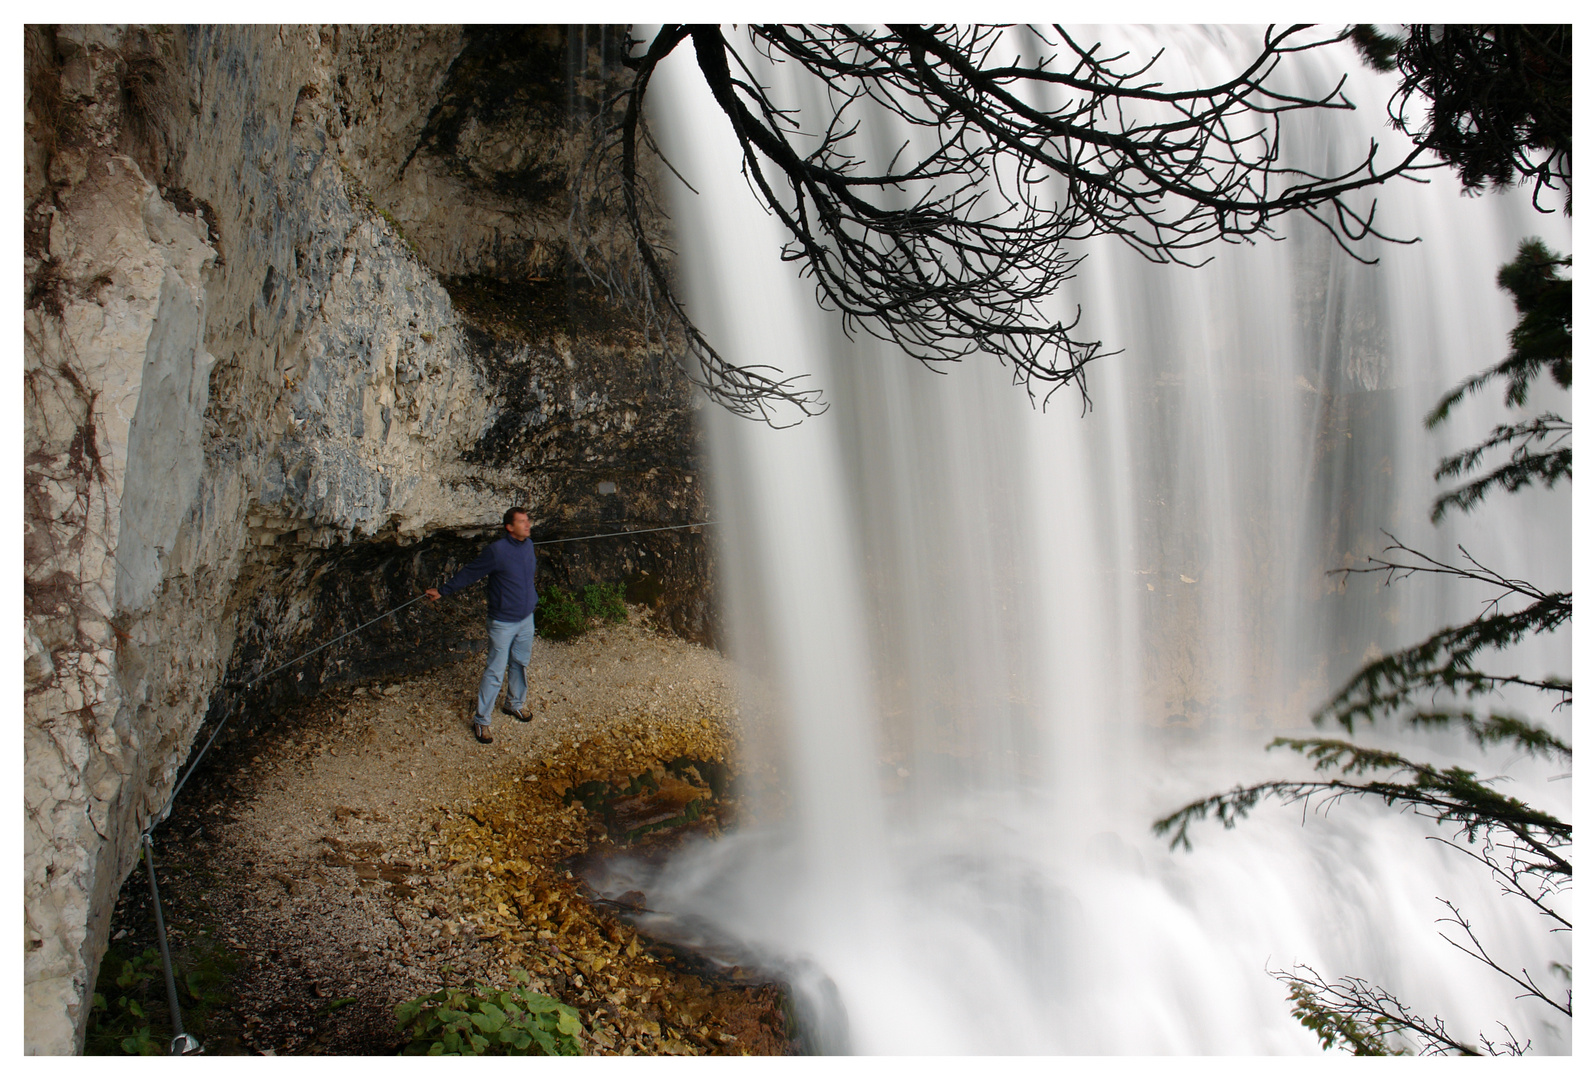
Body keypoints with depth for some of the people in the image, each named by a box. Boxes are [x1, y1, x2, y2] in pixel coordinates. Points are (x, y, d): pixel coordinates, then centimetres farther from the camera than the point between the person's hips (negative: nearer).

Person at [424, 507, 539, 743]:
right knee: (495, 672, -1)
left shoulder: (528, 546, -1)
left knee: (520, 663, 20)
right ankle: (481, 719, 10)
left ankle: (517, 704, 41)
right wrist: (442, 591, -6)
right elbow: (468, 574, -11)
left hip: (526, 619, 6)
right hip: (503, 623, -6)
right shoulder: (496, 551, -21)